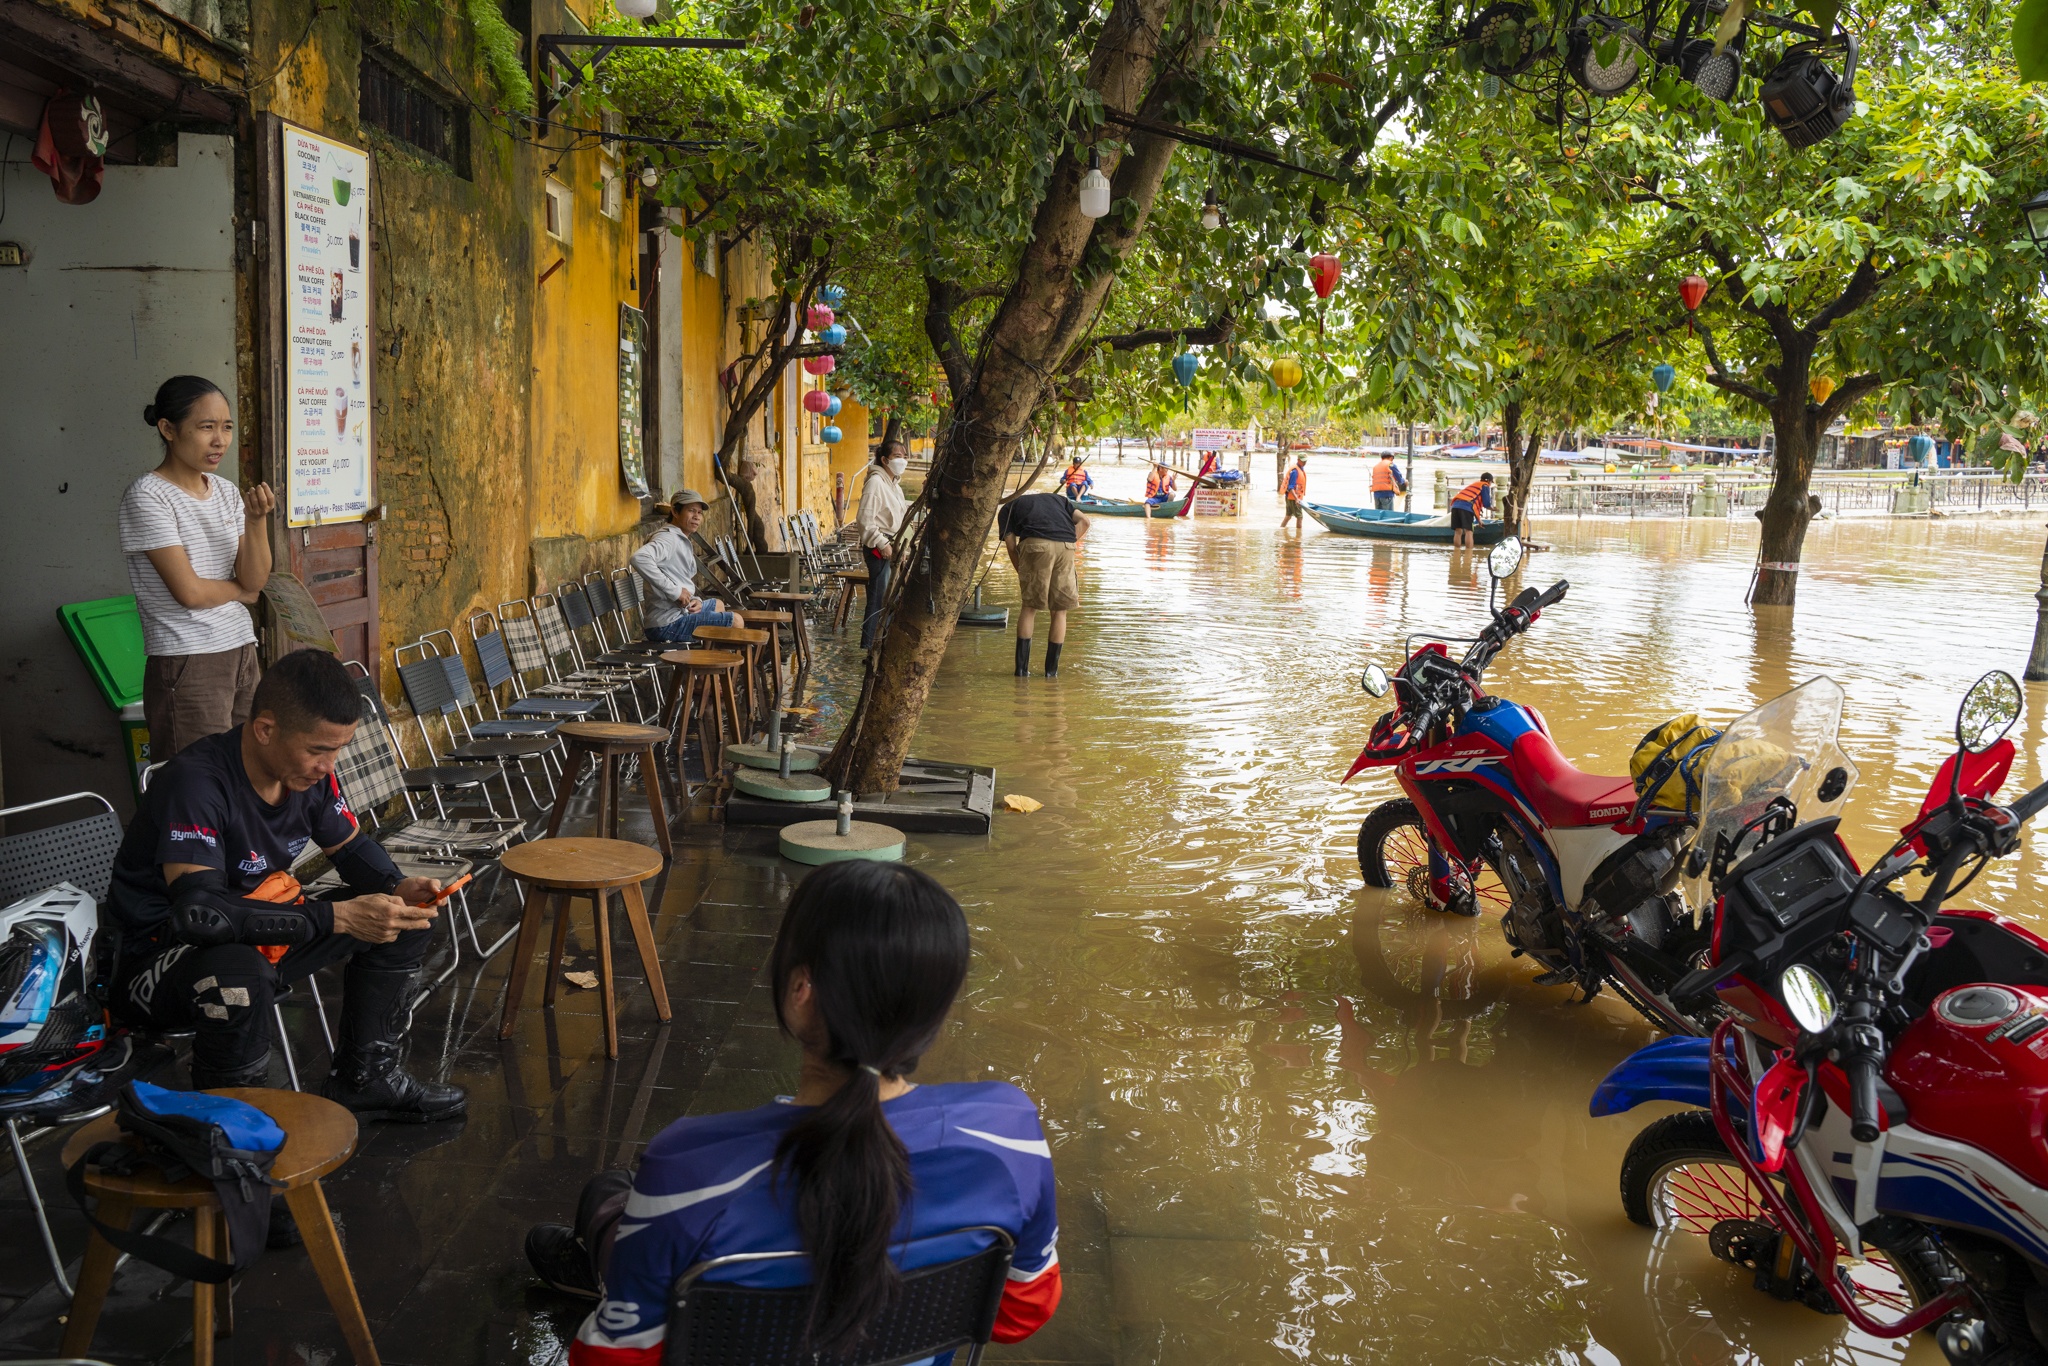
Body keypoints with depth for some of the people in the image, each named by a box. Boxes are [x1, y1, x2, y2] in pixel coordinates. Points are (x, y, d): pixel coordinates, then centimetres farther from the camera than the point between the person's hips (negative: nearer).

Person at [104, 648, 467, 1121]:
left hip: (263, 935, 8)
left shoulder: (310, 771, -7)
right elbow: (199, 910, -40)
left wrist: (398, 888, -13)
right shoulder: (197, 782, -30)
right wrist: (337, 917, -40)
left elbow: (351, 847, 10)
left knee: (402, 921, 1)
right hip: (158, 956, -8)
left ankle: (363, 1080, 13)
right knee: (238, 974, -41)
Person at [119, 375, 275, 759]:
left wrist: (256, 519, -12)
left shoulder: (227, 492, 10)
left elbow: (256, 580, 2)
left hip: (242, 652, 6)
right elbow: (188, 591, -15)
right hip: (187, 665, -6)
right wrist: (240, 591, 3)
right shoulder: (148, 496, -9)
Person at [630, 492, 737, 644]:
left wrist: (694, 600, 0)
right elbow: (639, 558, -35)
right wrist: (674, 591, -30)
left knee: (717, 605, 34)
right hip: (666, 624, -11)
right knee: (735, 622, -7)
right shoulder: (668, 538, -15)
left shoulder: (682, 540, 16)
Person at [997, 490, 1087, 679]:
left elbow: (1011, 547, 15)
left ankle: (1022, 667, 12)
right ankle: (1052, 669, 17)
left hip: (1035, 544, -2)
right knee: (1059, 611, 13)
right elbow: (1084, 520, 19)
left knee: (1029, 606, 13)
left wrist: (1023, 574, 22)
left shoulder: (1007, 509, 28)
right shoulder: (1056, 499, 36)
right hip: (1065, 546, 2)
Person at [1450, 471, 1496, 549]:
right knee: (1468, 531, -9)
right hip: (1467, 507, -7)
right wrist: (1491, 507, 27)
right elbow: (1486, 503, 4)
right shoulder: (1485, 486, 13)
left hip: (1456, 505, 7)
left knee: (1458, 532, 8)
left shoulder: (1474, 484, 35)